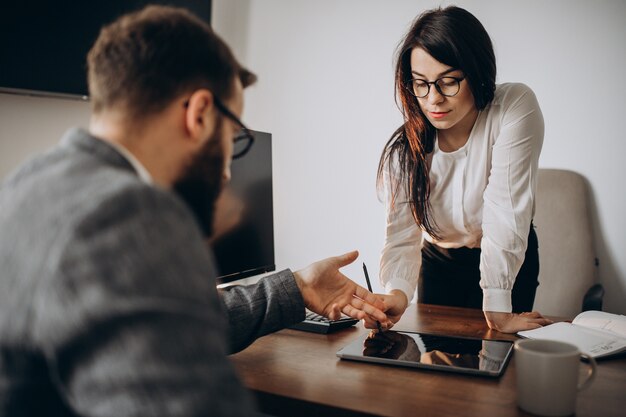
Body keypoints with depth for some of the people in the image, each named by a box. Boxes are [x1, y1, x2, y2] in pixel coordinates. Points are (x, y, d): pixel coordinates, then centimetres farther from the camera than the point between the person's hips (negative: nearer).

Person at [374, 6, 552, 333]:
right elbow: (402, 236, -26)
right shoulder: (403, 149, -20)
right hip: (438, 261, 2)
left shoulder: (515, 108, -27)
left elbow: (505, 211, -31)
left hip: (508, 262, -2)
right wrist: (397, 292, -47)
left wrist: (497, 309, -33)